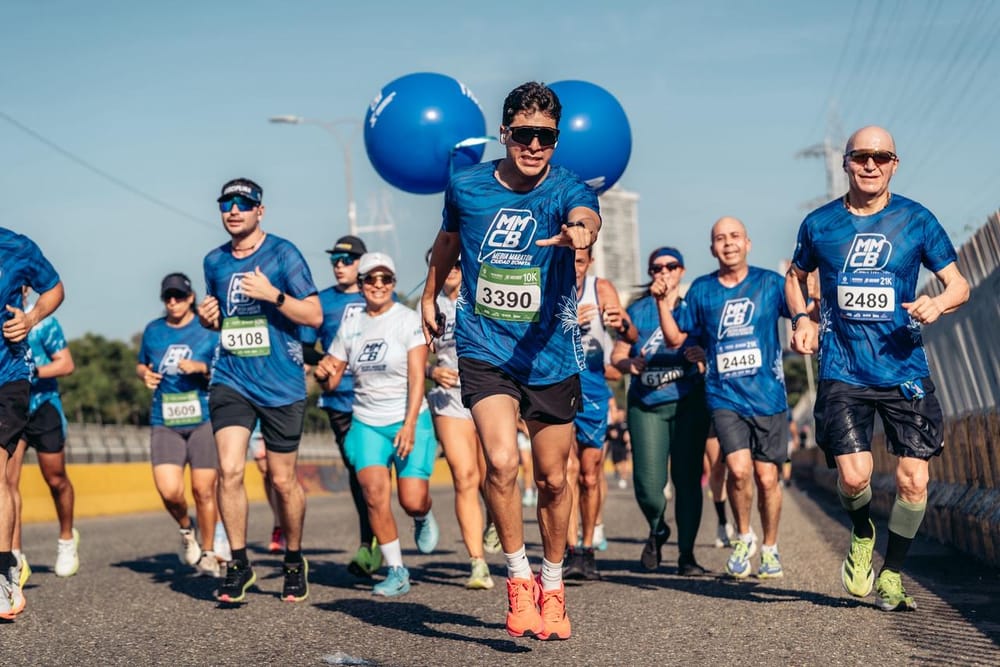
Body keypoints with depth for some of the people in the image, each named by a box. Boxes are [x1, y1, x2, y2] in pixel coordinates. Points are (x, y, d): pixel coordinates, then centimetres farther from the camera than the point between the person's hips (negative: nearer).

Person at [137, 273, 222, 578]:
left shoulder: (209, 329, 1)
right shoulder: (153, 330, 11)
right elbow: (141, 365, 26)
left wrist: (201, 368, -18)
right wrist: (145, 375, 4)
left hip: (204, 420, -2)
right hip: (164, 423, 2)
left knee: (203, 490, -2)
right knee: (169, 491, -13)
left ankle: (207, 553, 17)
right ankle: (186, 529, 20)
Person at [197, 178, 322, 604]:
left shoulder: (282, 253, -5)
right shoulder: (214, 261, 10)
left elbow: (314, 316, -8)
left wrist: (273, 295, -21)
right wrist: (208, 317, 2)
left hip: (281, 385, -3)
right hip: (231, 381, 3)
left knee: (283, 480, 5)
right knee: (229, 470, -13)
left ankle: (294, 560, 26)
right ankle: (238, 564, 0)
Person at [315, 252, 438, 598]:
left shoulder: (408, 320, -6)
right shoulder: (350, 327, 7)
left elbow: (417, 378, -12)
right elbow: (331, 384, 11)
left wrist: (409, 425, -22)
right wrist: (323, 374, -13)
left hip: (408, 420, -3)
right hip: (367, 423, 3)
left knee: (412, 501, -10)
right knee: (375, 493, -15)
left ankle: (423, 517, 29)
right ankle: (396, 571, -1)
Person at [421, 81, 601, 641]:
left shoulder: (568, 190, -10)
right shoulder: (466, 187, -1)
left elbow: (585, 216, -35)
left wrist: (580, 232, -59)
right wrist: (430, 296, 32)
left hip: (551, 357, 0)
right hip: (484, 349, 0)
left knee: (553, 481, 9)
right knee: (502, 461, -21)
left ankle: (553, 588, 32)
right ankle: (519, 578, -2)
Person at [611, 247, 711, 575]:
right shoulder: (637, 311, 9)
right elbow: (617, 355, 8)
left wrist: (701, 355, -14)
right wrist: (630, 363, -14)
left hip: (688, 403, 0)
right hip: (645, 404, 0)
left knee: (687, 478, -5)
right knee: (648, 482, -8)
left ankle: (687, 554, 7)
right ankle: (657, 530, 24)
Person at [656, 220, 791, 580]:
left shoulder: (770, 283, 4)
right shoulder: (701, 290, 7)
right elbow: (675, 337, 12)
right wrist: (664, 301, -2)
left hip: (768, 395, 0)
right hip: (725, 396, 0)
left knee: (766, 477, 4)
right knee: (739, 469, -18)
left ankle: (770, 548, 26)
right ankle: (744, 539, 8)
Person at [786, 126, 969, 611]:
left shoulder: (916, 220, 3)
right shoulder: (819, 224, 6)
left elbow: (959, 284, 6)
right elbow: (795, 276, 23)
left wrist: (938, 303, -17)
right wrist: (801, 319, 4)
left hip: (904, 369, 0)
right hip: (843, 372, 0)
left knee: (913, 480, -4)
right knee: (853, 476, -14)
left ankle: (891, 574, 19)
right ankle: (862, 535, 22)